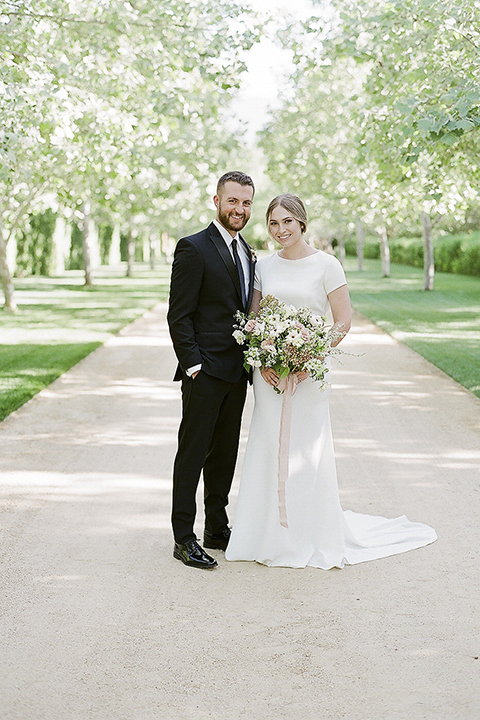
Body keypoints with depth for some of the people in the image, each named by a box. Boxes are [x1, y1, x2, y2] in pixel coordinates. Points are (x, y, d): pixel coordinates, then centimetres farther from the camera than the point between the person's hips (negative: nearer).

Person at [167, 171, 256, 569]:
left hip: (237, 372, 8)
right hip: (204, 372, -7)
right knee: (192, 453, 0)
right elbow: (179, 316, -12)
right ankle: (184, 539, 7)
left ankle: (218, 529, 25)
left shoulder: (247, 252, 15)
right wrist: (194, 365, -17)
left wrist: (252, 360, 9)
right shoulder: (193, 248, -9)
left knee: (225, 452, 14)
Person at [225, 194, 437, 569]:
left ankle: (314, 538, 15)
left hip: (308, 371, -4)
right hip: (269, 371, 4)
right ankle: (273, 535, 20)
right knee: (270, 449, 7)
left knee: (307, 449, 0)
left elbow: (344, 320, -7)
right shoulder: (264, 266, 7)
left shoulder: (326, 264, -5)